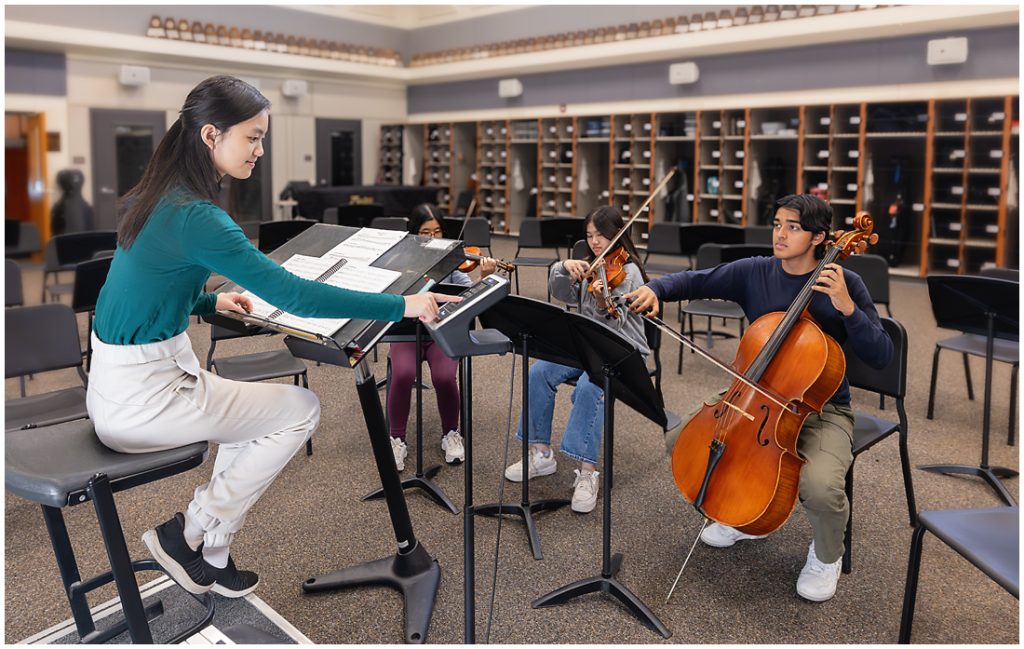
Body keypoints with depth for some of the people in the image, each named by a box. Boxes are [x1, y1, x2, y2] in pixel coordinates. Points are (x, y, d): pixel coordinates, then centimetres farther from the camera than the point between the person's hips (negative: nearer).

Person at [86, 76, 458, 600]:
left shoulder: (160, 198, 6)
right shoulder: (194, 217, -24)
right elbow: (294, 295, -27)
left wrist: (211, 302, 15)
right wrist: (403, 306, -24)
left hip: (116, 383, 9)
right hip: (139, 400, -9)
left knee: (255, 407, 23)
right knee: (301, 409, 0)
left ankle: (210, 556, 23)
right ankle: (186, 535, 9)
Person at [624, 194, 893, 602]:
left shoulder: (844, 284, -10)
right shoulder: (753, 273, -2)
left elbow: (880, 357, -13)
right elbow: (696, 281, 2)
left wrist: (847, 308, -26)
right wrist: (656, 289, -19)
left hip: (821, 409, -4)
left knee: (821, 486, -32)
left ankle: (826, 556, 7)